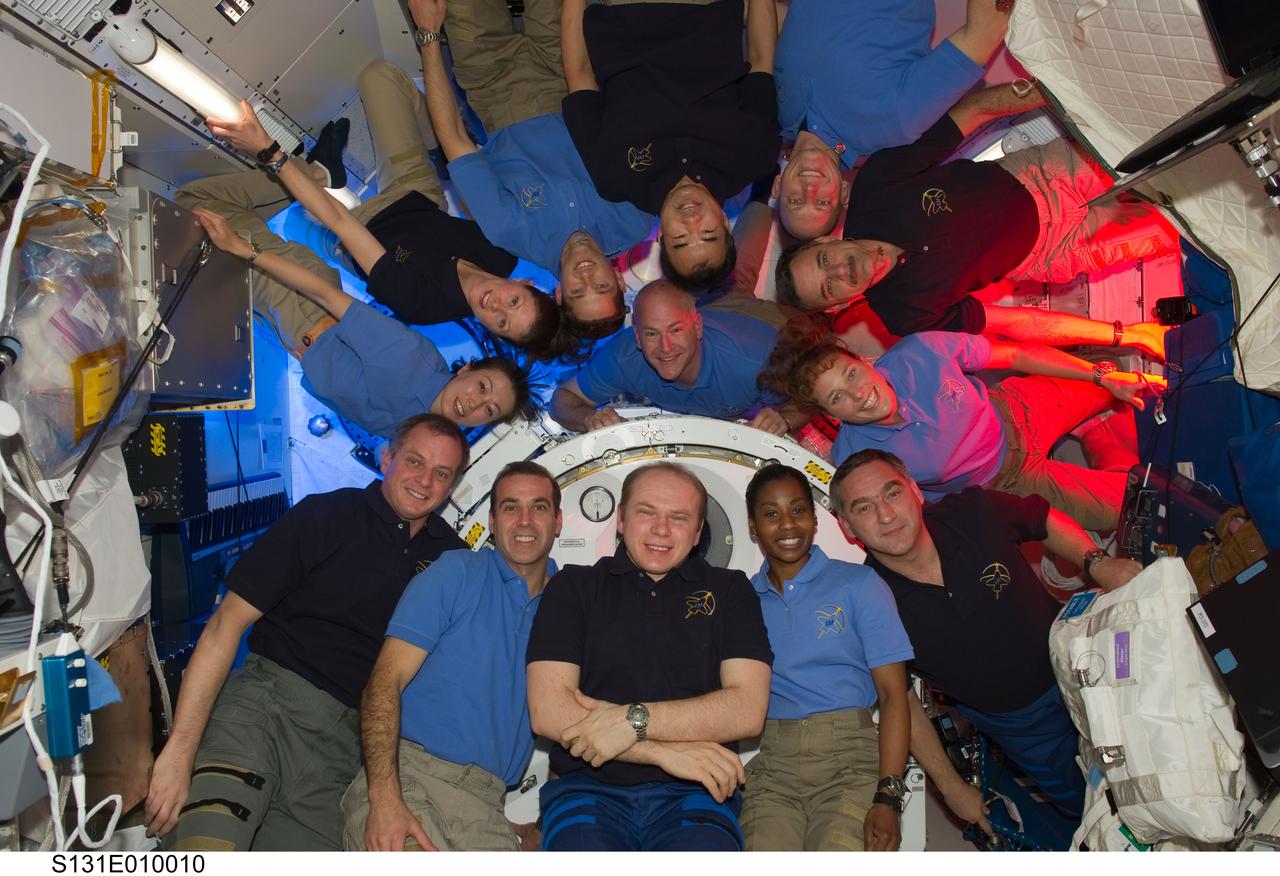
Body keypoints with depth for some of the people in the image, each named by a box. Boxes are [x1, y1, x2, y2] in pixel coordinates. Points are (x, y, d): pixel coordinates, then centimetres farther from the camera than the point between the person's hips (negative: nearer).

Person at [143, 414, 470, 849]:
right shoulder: (325, 516, 1)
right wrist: (180, 748, -11)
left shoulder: (450, 557, 11)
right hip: (267, 702, -3)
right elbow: (228, 620, -4)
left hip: (346, 749, 4)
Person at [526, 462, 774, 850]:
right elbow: (548, 711, -1)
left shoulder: (729, 590, 14)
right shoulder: (574, 587, 11)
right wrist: (664, 751, -9)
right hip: (588, 790, 0)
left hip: (692, 795, 1)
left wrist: (634, 720, -11)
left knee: (704, 846, -31)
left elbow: (748, 709, 0)